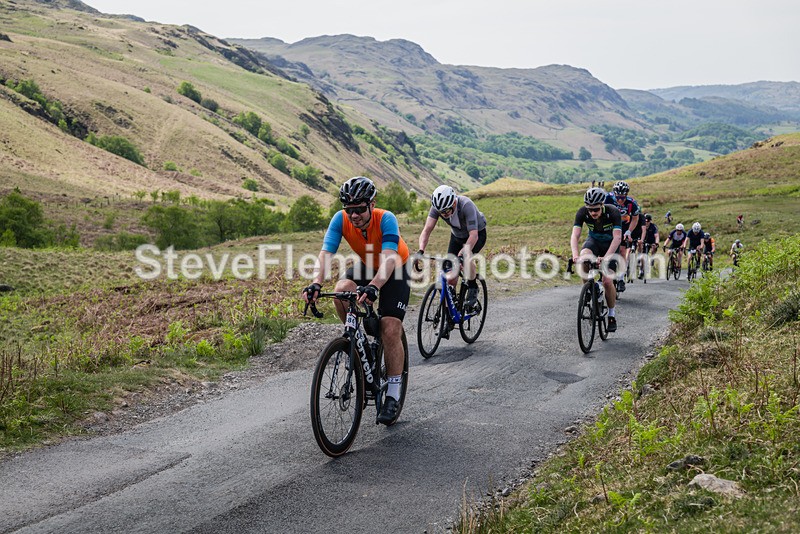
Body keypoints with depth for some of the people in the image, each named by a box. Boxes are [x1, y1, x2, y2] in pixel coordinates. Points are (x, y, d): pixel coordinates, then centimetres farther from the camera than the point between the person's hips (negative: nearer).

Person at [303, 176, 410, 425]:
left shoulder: (386, 219, -33)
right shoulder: (341, 220, -23)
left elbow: (389, 258, -45)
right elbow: (325, 254, -32)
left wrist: (374, 287, -63)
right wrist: (316, 284, -51)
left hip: (395, 271, -4)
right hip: (366, 266, 4)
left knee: (390, 330, -15)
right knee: (341, 291, -29)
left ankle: (393, 396, -3)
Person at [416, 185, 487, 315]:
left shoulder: (466, 205, -38)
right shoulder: (437, 207, -25)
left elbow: (473, 235, -43)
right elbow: (427, 229, -30)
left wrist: (461, 255, -55)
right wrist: (420, 251, -46)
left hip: (477, 234, -4)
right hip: (457, 236, 5)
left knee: (466, 256, -34)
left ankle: (473, 289, -12)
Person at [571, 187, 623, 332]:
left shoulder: (613, 212, -30)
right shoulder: (582, 213, -24)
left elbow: (617, 238, -38)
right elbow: (575, 235, -31)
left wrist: (606, 257, -52)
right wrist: (575, 255, -50)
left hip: (610, 245, -2)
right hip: (594, 241, 2)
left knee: (607, 281, -14)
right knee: (584, 257, -34)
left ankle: (612, 314, 7)